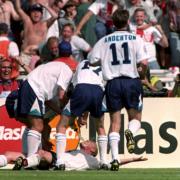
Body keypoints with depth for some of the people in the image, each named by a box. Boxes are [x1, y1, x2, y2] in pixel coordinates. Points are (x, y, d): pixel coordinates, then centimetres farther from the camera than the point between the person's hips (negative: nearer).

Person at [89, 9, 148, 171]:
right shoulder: (136, 39, 0)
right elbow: (143, 62, -10)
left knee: (115, 122, 6)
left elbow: (93, 61, 1)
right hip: (131, 81, -1)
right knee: (136, 117, 13)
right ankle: (131, 132, -23)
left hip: (113, 83, 1)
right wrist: (142, 68, 12)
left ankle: (115, 157, -6)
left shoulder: (104, 41, 6)